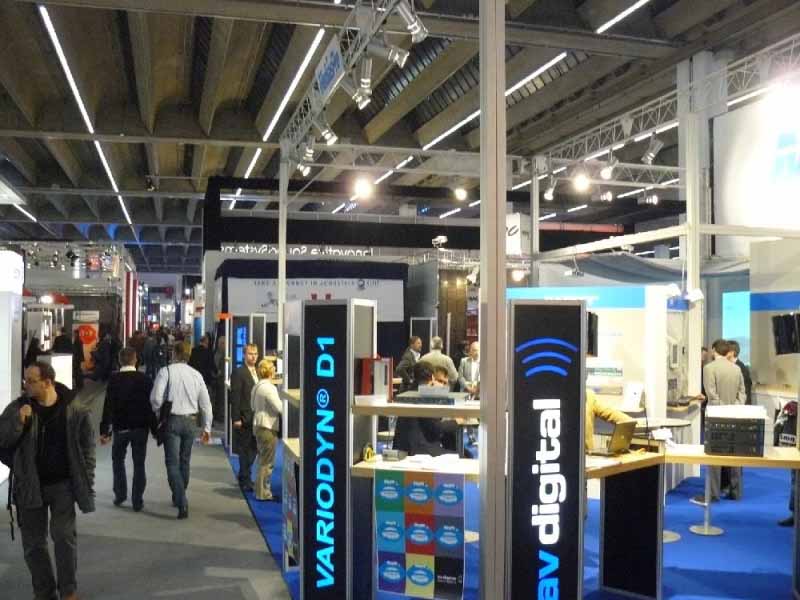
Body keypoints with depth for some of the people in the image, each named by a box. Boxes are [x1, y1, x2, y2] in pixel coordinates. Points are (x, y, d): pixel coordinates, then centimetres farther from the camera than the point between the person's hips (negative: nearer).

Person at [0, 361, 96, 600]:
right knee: (33, 542, 8)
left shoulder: (75, 412, -8)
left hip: (63, 484, -2)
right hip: (30, 485, 3)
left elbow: (86, 451, -2)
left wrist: (87, 484, -4)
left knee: (63, 534, -8)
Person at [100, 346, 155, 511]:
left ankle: (120, 495, 18)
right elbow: (151, 405, -3)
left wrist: (104, 430, -4)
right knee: (139, 464, 7)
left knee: (118, 460, 21)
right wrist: (155, 428, 5)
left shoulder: (113, 379, -8)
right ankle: (137, 501, 8)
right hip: (141, 427, 0)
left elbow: (108, 406, -9)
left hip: (120, 428, 0)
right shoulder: (145, 379, -6)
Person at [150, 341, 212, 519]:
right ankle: (179, 497, 34)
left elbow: (156, 398, -16)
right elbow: (205, 403, 5)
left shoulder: (166, 371, -9)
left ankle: (182, 503, -14)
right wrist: (207, 427, 13)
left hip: (172, 420, -4)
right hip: (191, 421, 4)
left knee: (173, 463, -2)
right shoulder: (196, 374, 2)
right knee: (185, 461, 19)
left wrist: (158, 414, 4)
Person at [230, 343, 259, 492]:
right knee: (245, 450, 1)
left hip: (256, 418, 7)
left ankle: (244, 477, 27)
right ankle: (245, 480, 11)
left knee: (253, 449, 13)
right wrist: (236, 418, -16)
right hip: (244, 418, -7)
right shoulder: (238, 373, -10)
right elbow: (235, 398, -13)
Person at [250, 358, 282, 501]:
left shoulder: (257, 387, 10)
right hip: (268, 427, -10)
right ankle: (263, 493, 2)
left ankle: (261, 489, 26)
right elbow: (279, 407, -21)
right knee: (267, 462, -2)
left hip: (258, 426, 10)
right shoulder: (269, 387, -18)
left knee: (263, 460, 19)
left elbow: (253, 406, 21)